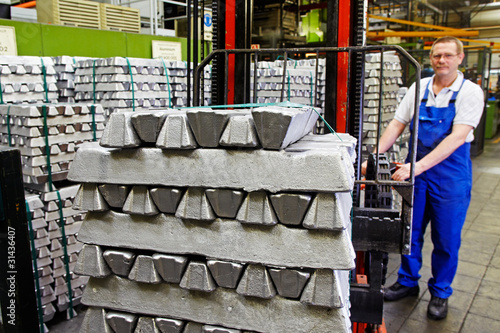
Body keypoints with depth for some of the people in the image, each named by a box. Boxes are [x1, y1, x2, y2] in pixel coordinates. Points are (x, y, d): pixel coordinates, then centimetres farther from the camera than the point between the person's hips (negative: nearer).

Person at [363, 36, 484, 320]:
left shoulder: (470, 92, -10)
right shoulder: (419, 88, 3)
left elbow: (457, 137, -21)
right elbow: (396, 126, 3)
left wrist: (418, 166, -31)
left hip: (451, 174, -3)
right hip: (416, 171, 4)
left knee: (446, 240, 8)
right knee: (410, 231, 13)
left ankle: (440, 293, 28)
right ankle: (408, 282, 33)